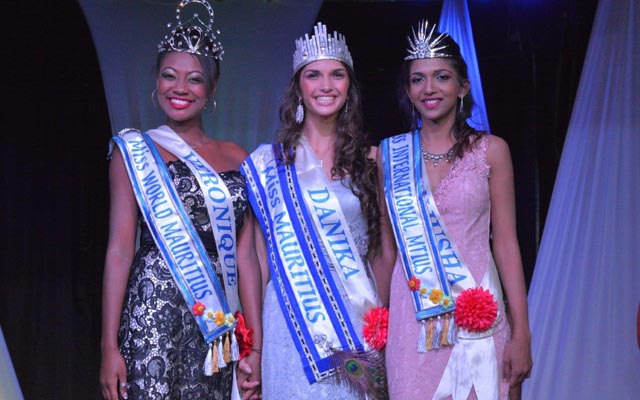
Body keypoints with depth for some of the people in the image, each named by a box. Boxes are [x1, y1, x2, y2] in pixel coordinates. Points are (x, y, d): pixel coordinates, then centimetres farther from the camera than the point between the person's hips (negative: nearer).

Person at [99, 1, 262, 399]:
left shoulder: (237, 158, 10)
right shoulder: (136, 151, 3)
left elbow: (245, 254, 7)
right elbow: (120, 249, -3)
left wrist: (255, 346, 3)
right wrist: (109, 347, -8)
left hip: (219, 323, 3)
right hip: (153, 314, -3)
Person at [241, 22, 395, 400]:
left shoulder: (369, 159, 5)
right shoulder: (269, 161, 1)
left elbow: (384, 248, 8)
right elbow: (260, 254, 3)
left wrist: (386, 321, 2)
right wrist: (251, 333, 2)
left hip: (359, 319, 1)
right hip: (293, 315, -1)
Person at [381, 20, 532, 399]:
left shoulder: (491, 150, 1)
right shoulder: (388, 154, 4)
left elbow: (506, 243, -1)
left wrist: (522, 334, -5)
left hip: (477, 310, -1)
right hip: (412, 315, 1)